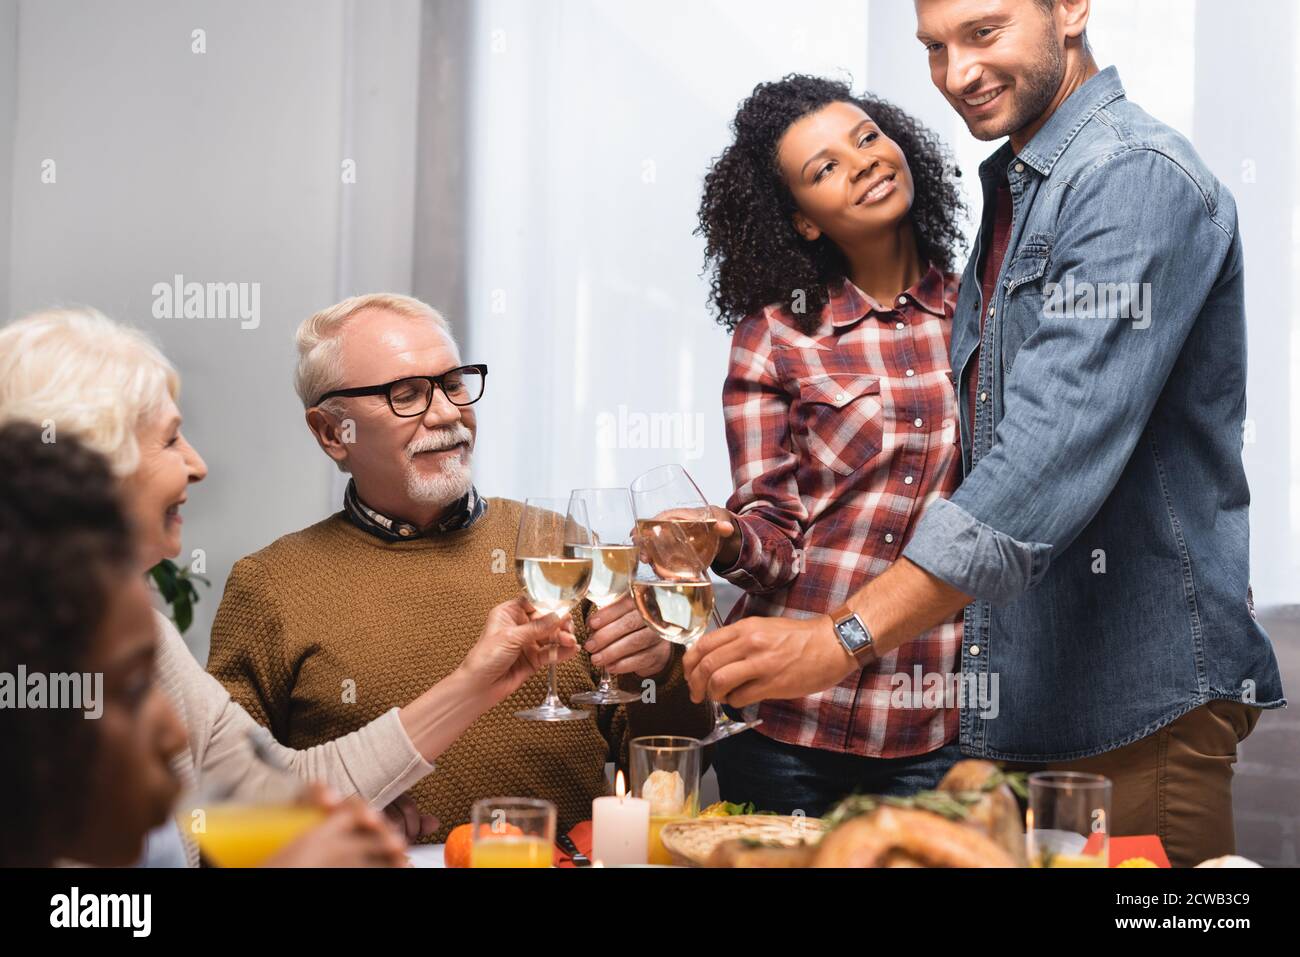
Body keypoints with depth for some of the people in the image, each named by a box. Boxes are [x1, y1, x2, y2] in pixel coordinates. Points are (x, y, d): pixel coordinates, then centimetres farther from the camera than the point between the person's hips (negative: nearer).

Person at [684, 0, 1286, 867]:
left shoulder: (1136, 177, -16)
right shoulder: (1013, 194, 15)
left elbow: (1056, 450, -28)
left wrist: (849, 636, -34)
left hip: (1136, 698, -9)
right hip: (1021, 698, 9)